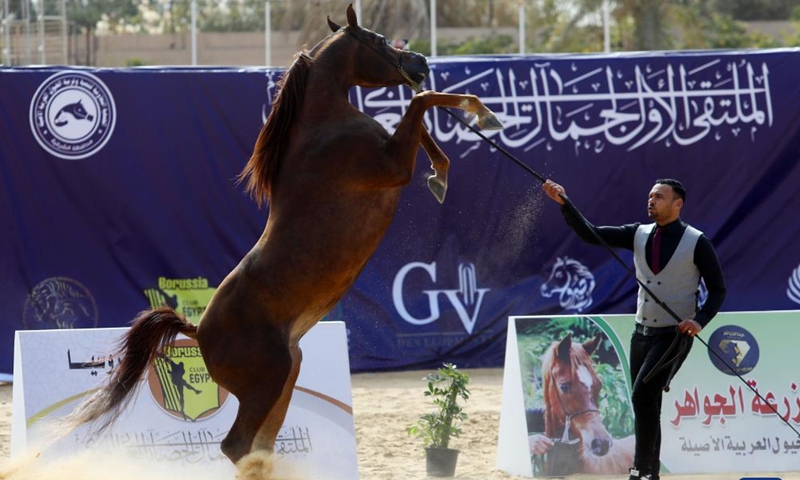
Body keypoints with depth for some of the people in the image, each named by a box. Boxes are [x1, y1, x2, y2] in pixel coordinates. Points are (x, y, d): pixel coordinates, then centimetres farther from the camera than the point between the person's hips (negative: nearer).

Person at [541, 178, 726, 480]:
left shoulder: (697, 243, -8)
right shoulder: (639, 235, 4)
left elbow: (718, 290, -3)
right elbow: (590, 234, -4)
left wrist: (700, 321, -19)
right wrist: (564, 204, -17)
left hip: (674, 335, -6)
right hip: (642, 333, 6)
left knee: (643, 395, -21)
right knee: (647, 406, 10)